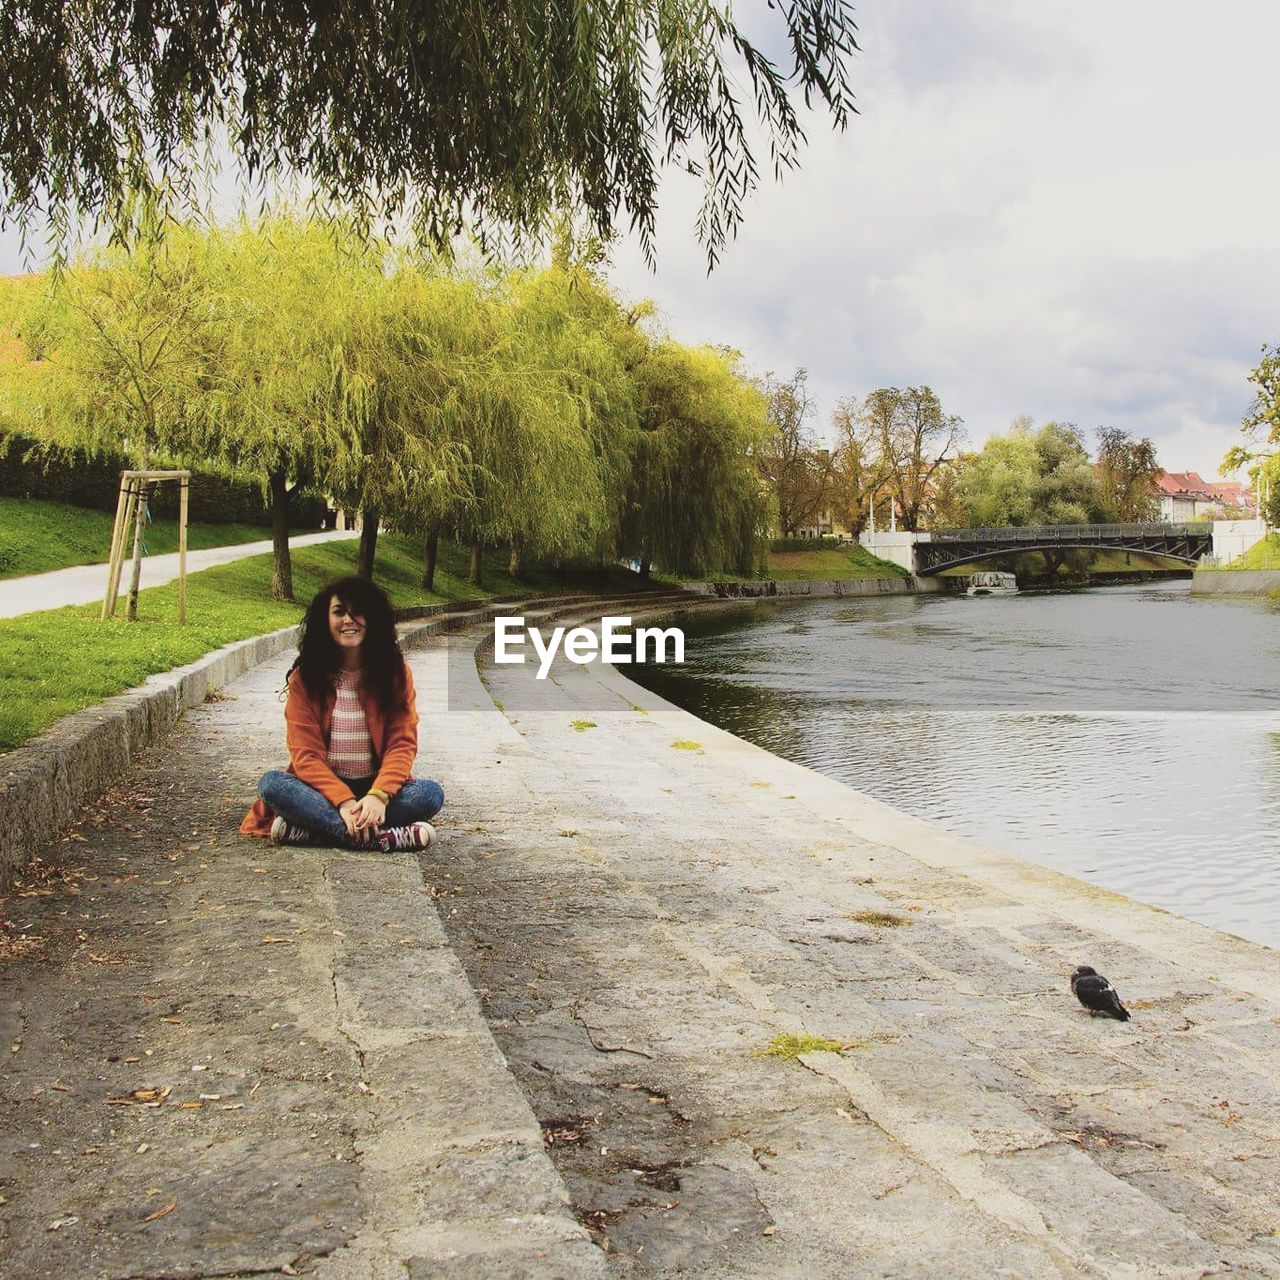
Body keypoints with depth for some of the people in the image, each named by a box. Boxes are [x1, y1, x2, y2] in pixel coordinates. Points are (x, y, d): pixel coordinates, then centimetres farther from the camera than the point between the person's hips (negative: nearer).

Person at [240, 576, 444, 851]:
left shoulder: (395, 673, 0)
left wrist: (379, 795, -26)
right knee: (271, 784, -28)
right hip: (324, 790, 0)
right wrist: (343, 801, -26)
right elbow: (305, 753, -9)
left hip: (376, 786, 0)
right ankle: (380, 837, -39)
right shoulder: (305, 677, -2)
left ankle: (305, 830, -31)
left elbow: (402, 743, -7)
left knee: (430, 793, -27)